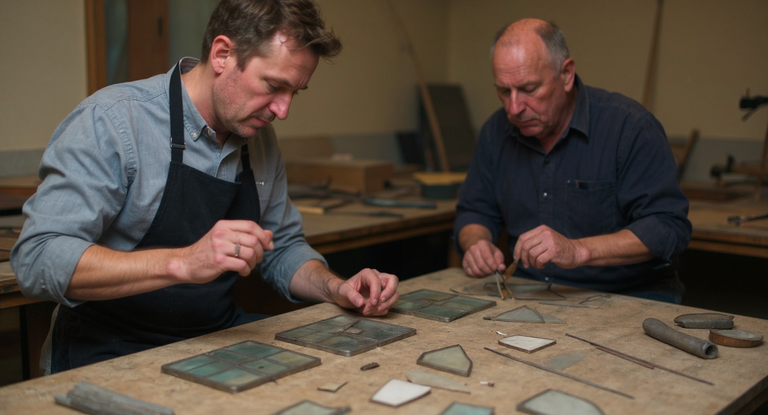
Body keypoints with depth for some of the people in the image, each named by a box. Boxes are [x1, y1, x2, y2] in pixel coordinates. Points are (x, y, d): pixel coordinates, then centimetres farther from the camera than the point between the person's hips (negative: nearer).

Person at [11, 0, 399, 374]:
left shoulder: (260, 139, 6)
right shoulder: (111, 120, -16)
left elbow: (282, 249, 17)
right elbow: (37, 259, -24)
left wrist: (335, 288, -4)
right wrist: (182, 263, -36)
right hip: (112, 354, -6)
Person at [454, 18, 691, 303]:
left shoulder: (630, 126, -9)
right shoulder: (496, 131, 8)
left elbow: (670, 227, -14)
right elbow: (475, 212, 19)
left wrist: (579, 250, -27)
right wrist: (476, 244, -6)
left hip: (627, 298, -4)